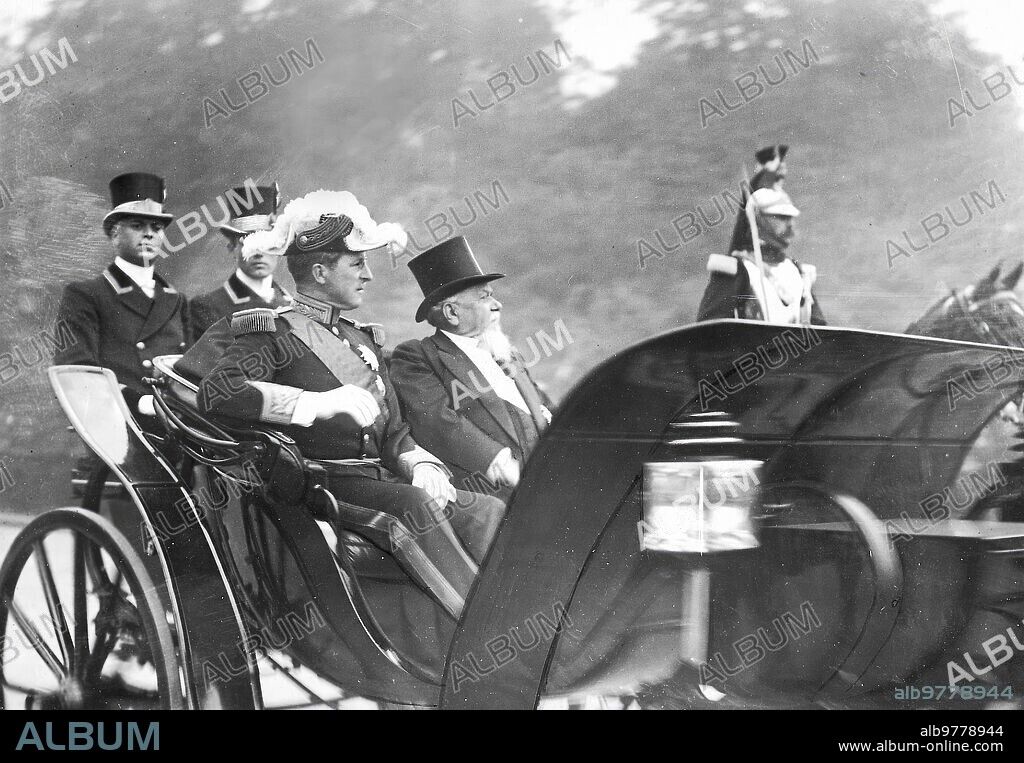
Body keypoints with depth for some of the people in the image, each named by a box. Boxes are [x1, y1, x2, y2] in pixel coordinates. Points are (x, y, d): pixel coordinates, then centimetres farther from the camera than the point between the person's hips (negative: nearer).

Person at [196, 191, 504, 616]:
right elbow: (215, 391, -19)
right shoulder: (272, 333, 0)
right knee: (413, 506, -33)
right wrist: (318, 403, -24)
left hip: (380, 479, 7)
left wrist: (422, 467, -4)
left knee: (489, 513, -16)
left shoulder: (362, 339, 24)